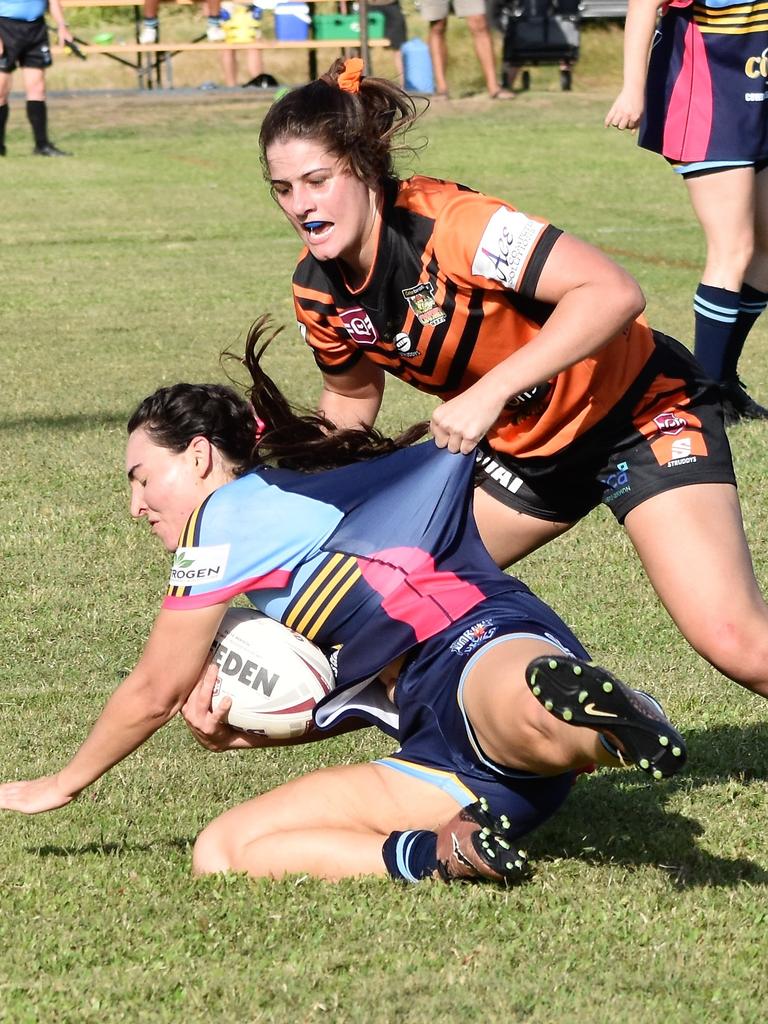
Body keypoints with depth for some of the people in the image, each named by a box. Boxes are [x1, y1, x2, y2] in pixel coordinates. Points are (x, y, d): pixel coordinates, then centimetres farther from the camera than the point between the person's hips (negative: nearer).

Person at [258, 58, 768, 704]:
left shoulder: (445, 222, -29)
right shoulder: (317, 289, -7)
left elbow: (613, 293, -37)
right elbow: (352, 393, 14)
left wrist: (489, 392, -39)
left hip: (637, 411, -8)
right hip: (521, 449, 8)